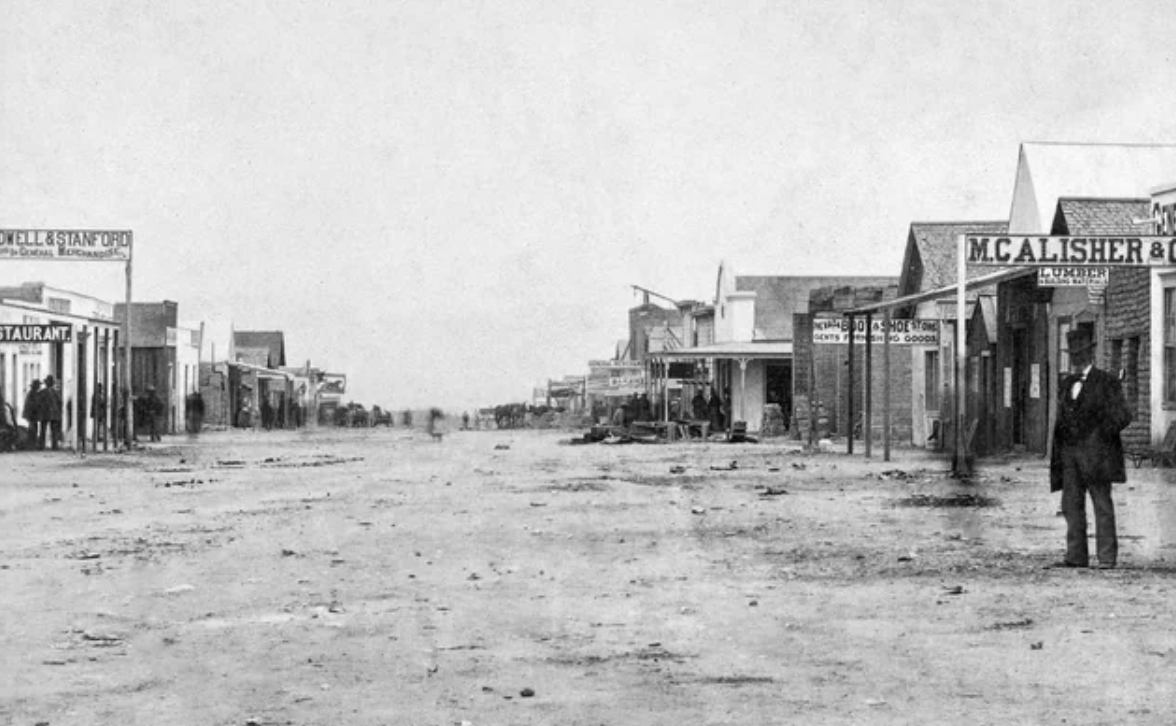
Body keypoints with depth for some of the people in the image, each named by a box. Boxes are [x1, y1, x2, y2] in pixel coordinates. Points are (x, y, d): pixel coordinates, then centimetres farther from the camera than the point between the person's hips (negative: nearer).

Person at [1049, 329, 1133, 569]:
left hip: (1096, 453, -6)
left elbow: (1123, 415, -6)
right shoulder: (1067, 383, 18)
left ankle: (1107, 557, -2)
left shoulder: (1107, 382, 0)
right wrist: (1056, 456, 12)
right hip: (1070, 454, 6)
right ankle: (1076, 556, 8)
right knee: (1071, 505, 4)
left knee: (1102, 506, -3)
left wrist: (1101, 436, -16)